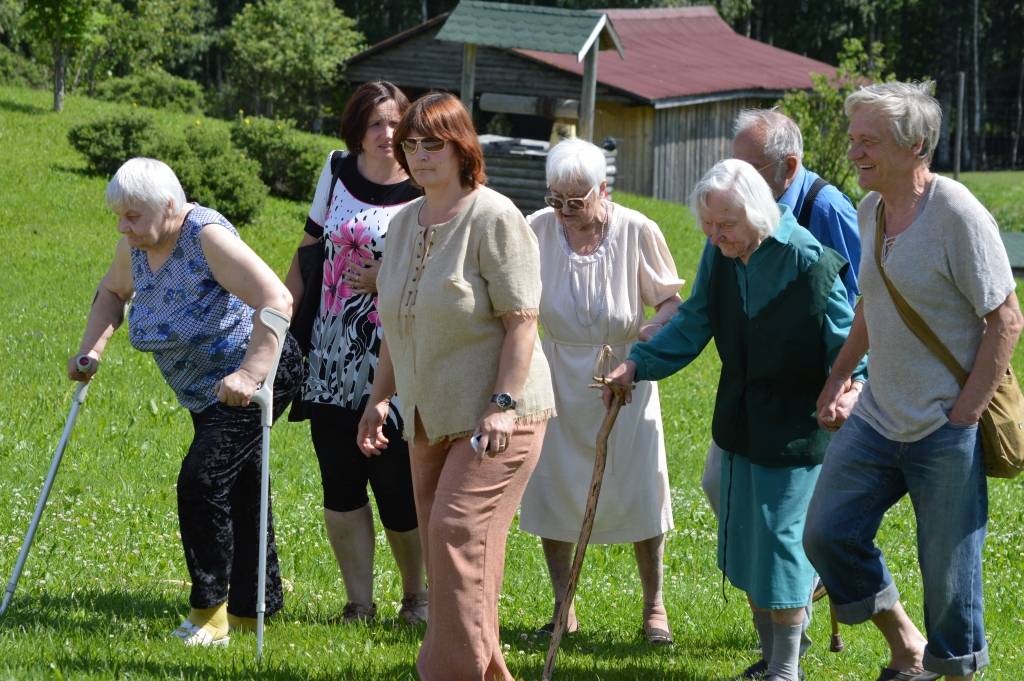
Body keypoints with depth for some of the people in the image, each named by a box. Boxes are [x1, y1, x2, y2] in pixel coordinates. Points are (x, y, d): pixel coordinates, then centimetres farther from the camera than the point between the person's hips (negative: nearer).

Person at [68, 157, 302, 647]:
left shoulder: (206, 236, -25)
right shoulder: (136, 244, -1)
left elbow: (276, 301, -33)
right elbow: (113, 292, 21)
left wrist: (249, 375, -40)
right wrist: (91, 350, 6)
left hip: (256, 380, -9)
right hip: (206, 393, 9)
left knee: (202, 480, -18)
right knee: (239, 493, 13)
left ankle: (210, 611, -10)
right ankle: (250, 610, 22)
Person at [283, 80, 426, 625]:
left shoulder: (427, 193, -6)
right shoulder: (338, 173, 7)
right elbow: (308, 252, 16)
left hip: (394, 360, -4)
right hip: (332, 357, 4)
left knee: (396, 482, -3)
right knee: (339, 481, 4)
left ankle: (416, 595, 18)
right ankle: (359, 601, 13)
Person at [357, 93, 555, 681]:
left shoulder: (493, 218, -12)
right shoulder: (403, 224, 12)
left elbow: (522, 320, -16)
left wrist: (503, 404, -23)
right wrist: (381, 397, 13)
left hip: (495, 418, -8)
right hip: (432, 420, 8)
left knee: (457, 532, -17)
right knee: (444, 545, 7)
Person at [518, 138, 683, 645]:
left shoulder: (636, 232, -12)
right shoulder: (536, 230, -10)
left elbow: (670, 299, -4)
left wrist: (657, 327, -25)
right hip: (558, 383, 2)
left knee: (640, 498, 2)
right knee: (552, 495, 4)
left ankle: (654, 606, 18)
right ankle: (562, 609, 18)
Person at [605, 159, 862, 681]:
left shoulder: (808, 262, -21)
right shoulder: (719, 256, -4)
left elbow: (845, 343, -13)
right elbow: (693, 324, 5)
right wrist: (637, 364, -6)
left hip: (795, 428, -7)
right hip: (741, 423, 7)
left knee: (781, 538, -4)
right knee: (745, 539, 14)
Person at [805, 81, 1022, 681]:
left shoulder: (959, 214, -17)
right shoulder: (872, 209, 6)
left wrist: (964, 414, -17)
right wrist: (839, 377, 16)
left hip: (946, 433, -7)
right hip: (876, 420, 7)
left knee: (949, 574, 2)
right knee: (827, 535, 5)